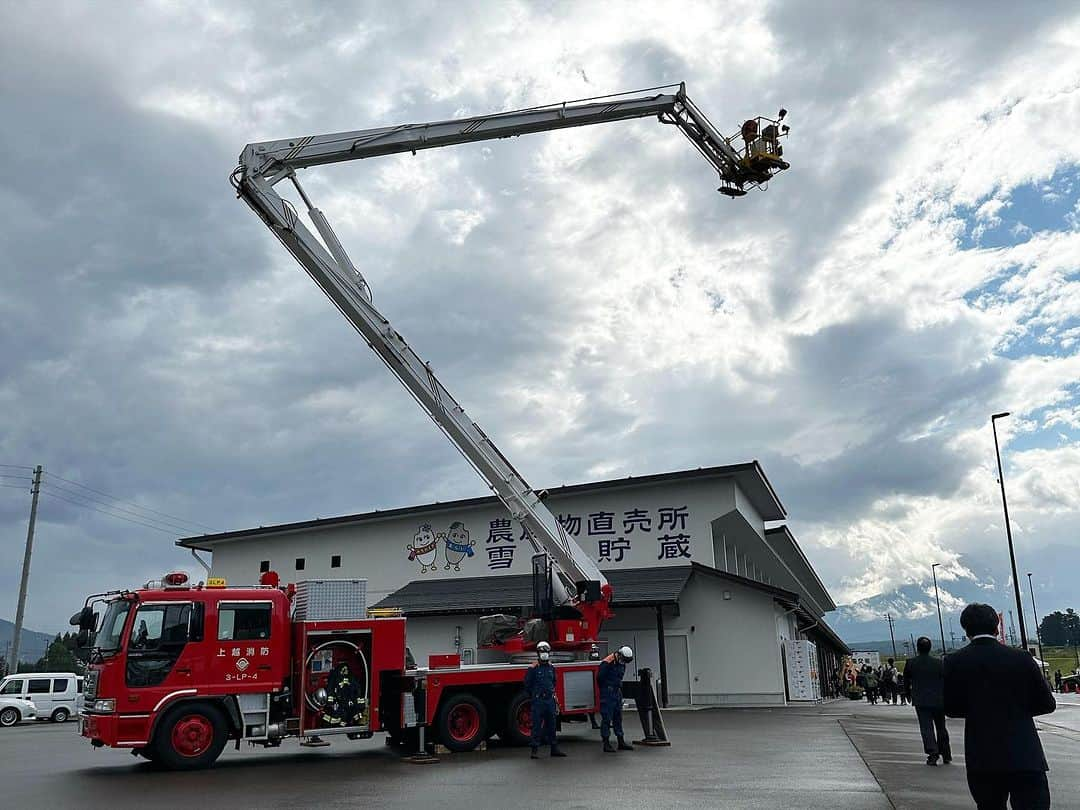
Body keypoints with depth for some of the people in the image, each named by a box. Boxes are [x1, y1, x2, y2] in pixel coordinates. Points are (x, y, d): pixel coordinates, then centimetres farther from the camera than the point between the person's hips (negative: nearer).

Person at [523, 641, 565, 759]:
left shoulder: (551, 667, 10)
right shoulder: (533, 668, -8)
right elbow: (527, 684, -3)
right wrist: (534, 696, 5)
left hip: (550, 700, 6)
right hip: (538, 701, -6)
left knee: (551, 725, 12)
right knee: (536, 726, -5)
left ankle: (554, 749, 21)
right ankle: (534, 750, -2)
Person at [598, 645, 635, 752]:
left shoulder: (622, 663, 9)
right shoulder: (607, 663, -18)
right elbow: (599, 678, -14)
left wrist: (618, 688, 14)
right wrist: (604, 690, -4)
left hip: (617, 692, 8)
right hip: (607, 694, -8)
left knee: (618, 718, 13)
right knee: (606, 718, -5)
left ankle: (621, 742, 19)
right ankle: (606, 744, -2)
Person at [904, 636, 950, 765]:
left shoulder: (910, 663, -3)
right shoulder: (939, 663, -3)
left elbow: (906, 682, 7)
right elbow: (945, 681, -2)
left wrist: (909, 694, 25)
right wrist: (945, 699, 9)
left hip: (921, 701, -2)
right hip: (939, 700, 2)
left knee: (926, 727, -1)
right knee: (941, 727, 15)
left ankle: (933, 753, -16)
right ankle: (946, 755, 22)